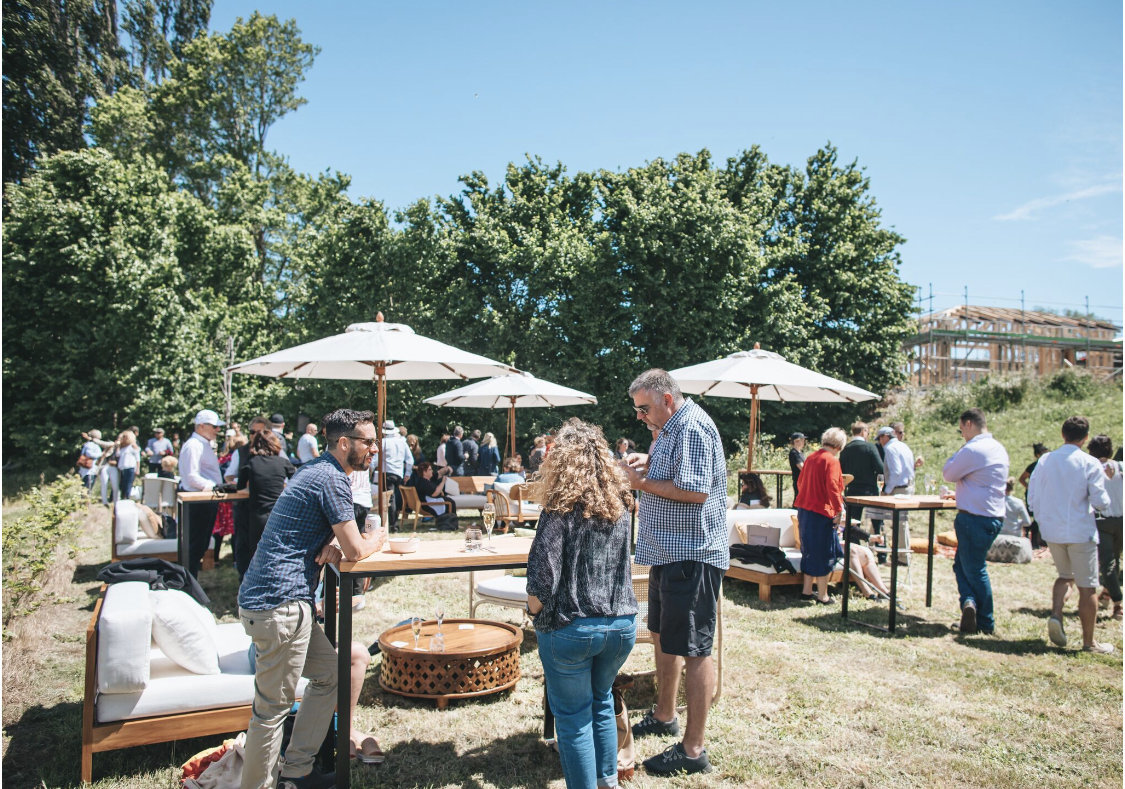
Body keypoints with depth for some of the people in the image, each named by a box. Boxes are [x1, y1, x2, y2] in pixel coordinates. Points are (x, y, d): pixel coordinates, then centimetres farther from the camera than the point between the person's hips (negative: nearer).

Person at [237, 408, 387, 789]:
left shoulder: (318, 471, 16)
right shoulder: (331, 479, -15)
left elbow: (341, 540, 21)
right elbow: (356, 551, -16)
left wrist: (333, 546, -2)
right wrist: (375, 540, 6)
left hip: (269, 597, 10)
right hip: (280, 603, -10)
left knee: (329, 675, 17)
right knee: (273, 707, -1)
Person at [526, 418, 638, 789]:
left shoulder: (561, 510, -17)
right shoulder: (619, 505, 0)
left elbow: (542, 579, -19)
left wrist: (535, 609, -1)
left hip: (571, 629, -6)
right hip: (622, 624, 6)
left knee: (573, 716, 12)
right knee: (602, 699, 27)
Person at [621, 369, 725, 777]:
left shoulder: (693, 428, -18)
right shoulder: (669, 428, 14)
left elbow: (695, 490, -26)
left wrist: (644, 483, -16)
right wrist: (646, 461, 5)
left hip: (692, 556, -11)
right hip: (669, 553, 11)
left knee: (693, 650, -3)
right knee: (663, 636, 22)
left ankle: (692, 751, 6)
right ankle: (664, 716, 39)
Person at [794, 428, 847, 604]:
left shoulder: (810, 458, 12)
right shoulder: (832, 460, -11)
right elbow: (832, 487, -21)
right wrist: (839, 510, -17)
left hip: (804, 509, 8)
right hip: (822, 511, -8)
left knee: (810, 552, 17)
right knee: (824, 555, 2)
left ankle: (807, 591, 23)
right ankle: (823, 596, 8)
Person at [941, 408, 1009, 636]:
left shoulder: (972, 450, -18)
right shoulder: (999, 449, 12)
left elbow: (948, 473, -5)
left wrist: (958, 451, 4)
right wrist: (960, 493, 27)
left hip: (974, 518, -9)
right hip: (994, 516, 9)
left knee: (975, 570, 1)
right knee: (962, 564, 16)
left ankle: (986, 624, 1)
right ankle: (970, 603, 11)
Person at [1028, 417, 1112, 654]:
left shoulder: (1045, 460, 1)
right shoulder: (1090, 464, -10)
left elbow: (1032, 495, 4)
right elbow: (1100, 502, -12)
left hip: (1051, 531, 4)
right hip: (1080, 532, -4)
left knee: (1065, 575, 23)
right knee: (1087, 587, 5)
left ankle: (1055, 615, 2)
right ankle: (1089, 642, 10)